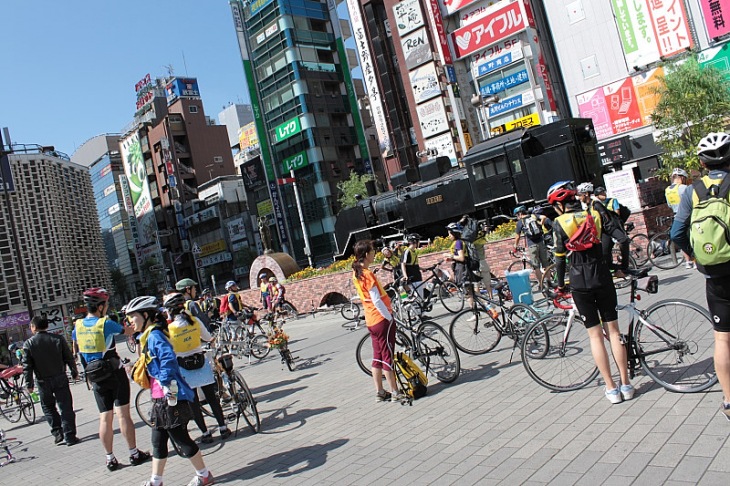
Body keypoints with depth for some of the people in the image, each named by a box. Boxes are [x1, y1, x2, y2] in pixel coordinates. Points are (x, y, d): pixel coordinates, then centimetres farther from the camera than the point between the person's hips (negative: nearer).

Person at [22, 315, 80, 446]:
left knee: (48, 406, 19)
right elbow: (69, 358, 1)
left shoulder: (28, 344, -5)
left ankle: (57, 432, 11)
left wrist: (29, 384, 2)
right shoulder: (58, 339, -2)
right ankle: (70, 436, 3)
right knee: (66, 407, 3)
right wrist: (74, 372, 13)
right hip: (60, 379, 0)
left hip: (43, 381, 0)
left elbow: (27, 366, -6)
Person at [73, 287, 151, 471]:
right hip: (115, 373, -5)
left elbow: (75, 348, 19)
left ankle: (110, 459, 13)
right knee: (123, 414, 0)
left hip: (96, 377, 5)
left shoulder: (78, 326, 0)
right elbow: (129, 331, -2)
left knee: (105, 418, 8)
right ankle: (134, 454, 6)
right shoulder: (106, 324, -16)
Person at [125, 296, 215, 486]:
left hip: (170, 399, -10)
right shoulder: (148, 336, 15)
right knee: (158, 441, 17)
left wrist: (166, 384, -31)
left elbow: (168, 359, -30)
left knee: (182, 439, 1)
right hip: (161, 399, 10)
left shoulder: (154, 335, -16)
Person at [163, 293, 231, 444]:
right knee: (212, 397, 13)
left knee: (193, 402, 10)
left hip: (184, 369, -2)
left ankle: (205, 433, 15)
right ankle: (223, 428, 18)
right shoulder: (195, 321, -7)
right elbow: (208, 338, 5)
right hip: (202, 364, 2)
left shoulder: (168, 329, -14)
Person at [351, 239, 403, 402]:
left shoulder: (357, 272, 7)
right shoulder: (368, 274, -20)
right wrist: (390, 317, -13)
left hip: (371, 320, 9)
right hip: (382, 319, -9)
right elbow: (377, 301, -22)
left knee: (377, 357, 13)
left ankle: (380, 392, 19)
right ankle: (395, 393, 7)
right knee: (388, 357, -1)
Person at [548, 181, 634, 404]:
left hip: (580, 283, -3)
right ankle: (626, 384, 15)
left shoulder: (560, 223, -5)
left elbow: (560, 257, -4)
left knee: (595, 335, 5)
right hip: (603, 278, 3)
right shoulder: (595, 214, 5)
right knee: (613, 330, 10)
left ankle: (611, 388, 8)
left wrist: (560, 284, 7)